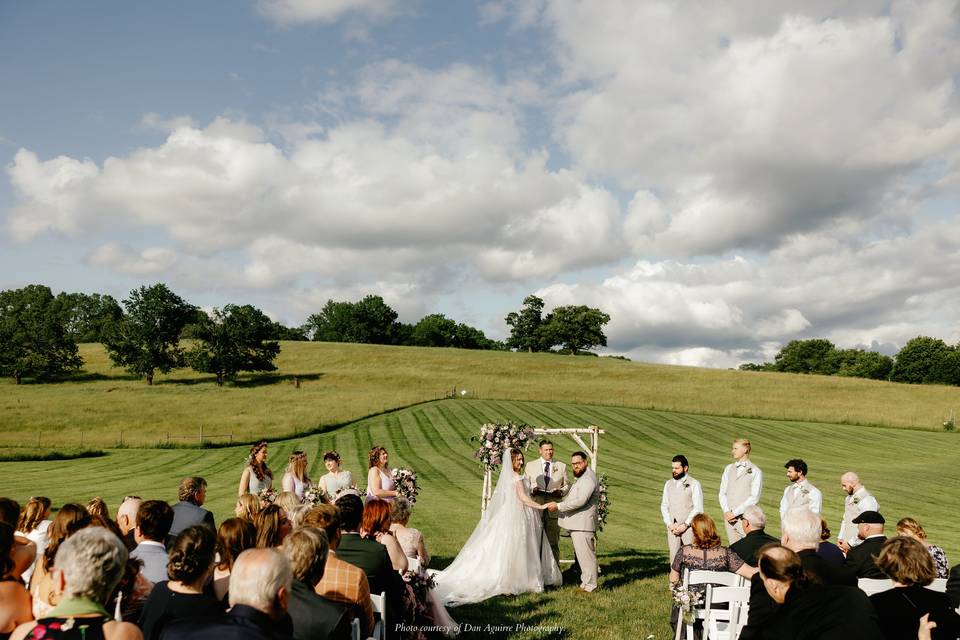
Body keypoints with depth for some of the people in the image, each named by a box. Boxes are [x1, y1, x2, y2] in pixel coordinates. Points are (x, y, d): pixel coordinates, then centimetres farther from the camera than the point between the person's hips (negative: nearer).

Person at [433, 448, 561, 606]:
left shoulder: (506, 476, 11)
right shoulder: (517, 478, -16)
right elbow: (523, 498, -22)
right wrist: (540, 506, -17)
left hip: (506, 515, 9)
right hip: (517, 517, -8)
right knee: (516, 549, -2)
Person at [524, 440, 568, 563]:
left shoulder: (561, 466, 11)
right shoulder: (530, 465, 9)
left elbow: (567, 485, 15)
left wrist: (561, 491, -6)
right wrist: (532, 490, -10)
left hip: (553, 510, 0)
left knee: (553, 543, 3)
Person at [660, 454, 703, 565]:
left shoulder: (694, 484, -1)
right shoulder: (668, 484, 15)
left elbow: (698, 508, -6)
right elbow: (664, 506, 13)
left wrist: (685, 525, -11)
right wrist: (669, 524, -1)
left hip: (688, 526, -4)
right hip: (672, 527, 5)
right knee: (674, 558, 2)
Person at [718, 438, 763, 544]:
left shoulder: (755, 471, -2)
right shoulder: (728, 468, 13)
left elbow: (754, 497, -9)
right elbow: (722, 493, 11)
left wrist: (735, 512, -12)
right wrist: (726, 511, -4)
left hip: (745, 517, -4)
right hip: (729, 517, 5)